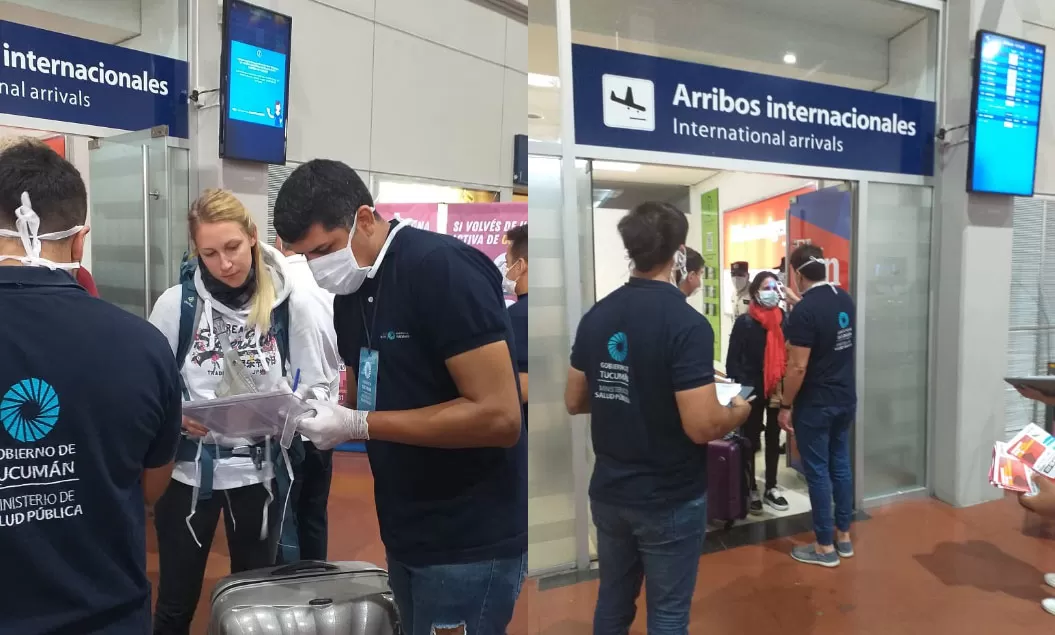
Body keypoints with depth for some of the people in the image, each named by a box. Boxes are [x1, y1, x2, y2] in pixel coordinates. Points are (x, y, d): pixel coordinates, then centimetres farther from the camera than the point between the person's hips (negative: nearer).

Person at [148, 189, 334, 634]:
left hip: (259, 470, 0)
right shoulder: (175, 303, -8)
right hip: (187, 469, 0)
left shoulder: (292, 304, -9)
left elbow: (318, 385, -3)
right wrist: (175, 415, -19)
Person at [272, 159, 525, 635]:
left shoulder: (443, 268, -20)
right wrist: (314, 414, -5)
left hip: (469, 541, -8)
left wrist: (356, 426, -22)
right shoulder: (351, 292, 6)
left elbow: (499, 417, -25)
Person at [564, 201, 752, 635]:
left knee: (613, 600, 21)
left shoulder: (595, 317, -2)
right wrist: (738, 412, -4)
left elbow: (574, 401, 6)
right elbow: (701, 427, -24)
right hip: (670, 500, -5)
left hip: (609, 492, 6)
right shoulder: (687, 323, -20)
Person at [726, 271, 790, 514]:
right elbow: (732, 361, -9)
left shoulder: (784, 319, 0)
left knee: (774, 439, 14)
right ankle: (752, 490, 20)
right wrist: (744, 389, -16)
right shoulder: (744, 322, -9)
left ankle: (771, 488, 28)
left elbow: (791, 354, 4)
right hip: (753, 391, -3)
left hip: (778, 390, 4)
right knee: (751, 440, 7)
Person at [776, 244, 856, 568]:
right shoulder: (845, 300, 3)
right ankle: (844, 536, 28)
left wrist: (786, 405, -10)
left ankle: (825, 547, 13)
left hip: (815, 404, -8)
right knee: (841, 465, 16)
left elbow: (798, 367, -21)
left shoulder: (804, 310, -21)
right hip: (846, 399, 8)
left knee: (818, 472, 3)